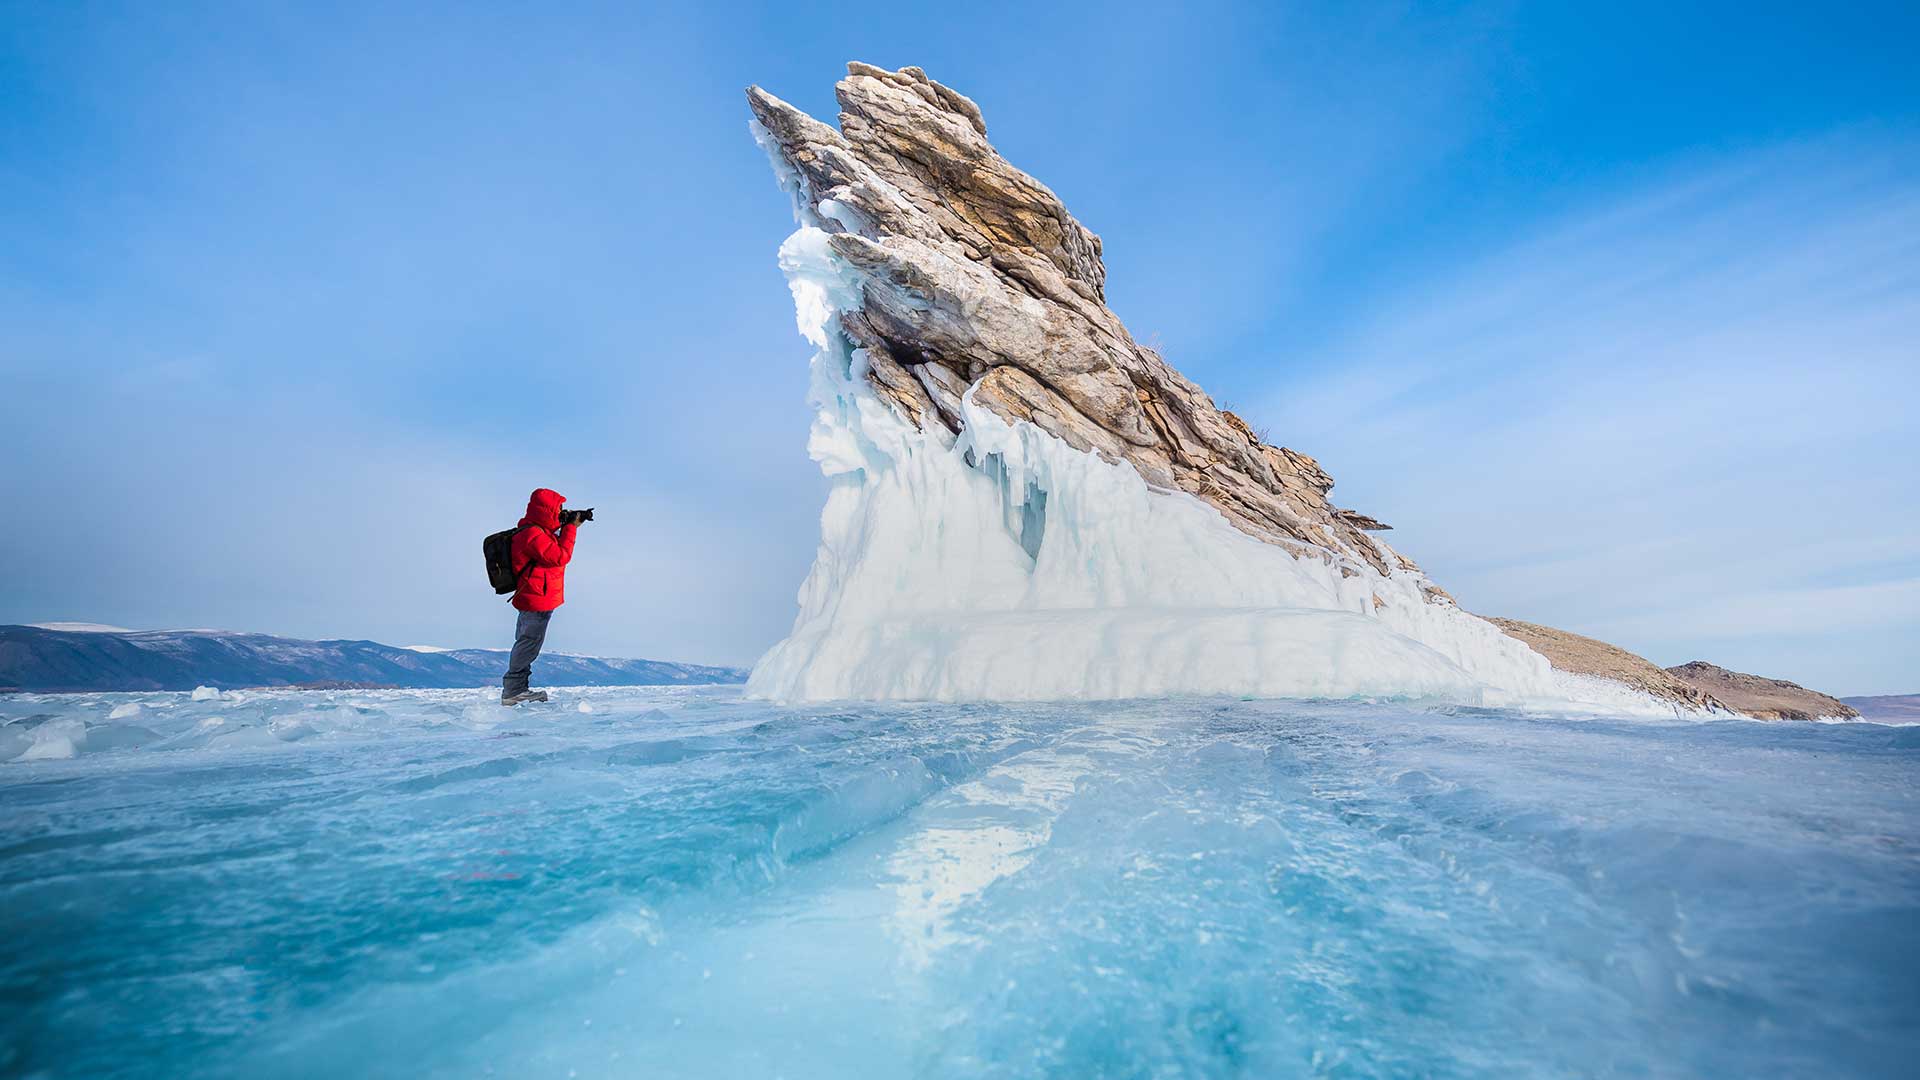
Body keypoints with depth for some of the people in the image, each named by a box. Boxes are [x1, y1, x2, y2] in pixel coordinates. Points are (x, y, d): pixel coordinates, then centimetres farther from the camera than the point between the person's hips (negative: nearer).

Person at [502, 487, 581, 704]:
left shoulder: (536, 531, 11)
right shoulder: (534, 535, -22)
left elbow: (555, 548, 21)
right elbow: (561, 556, -26)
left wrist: (568, 526, 7)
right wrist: (570, 528, -18)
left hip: (530, 599, 11)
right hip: (538, 600, -11)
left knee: (525, 644, 16)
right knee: (529, 645, -3)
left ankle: (517, 690, 26)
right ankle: (512, 692, 5)